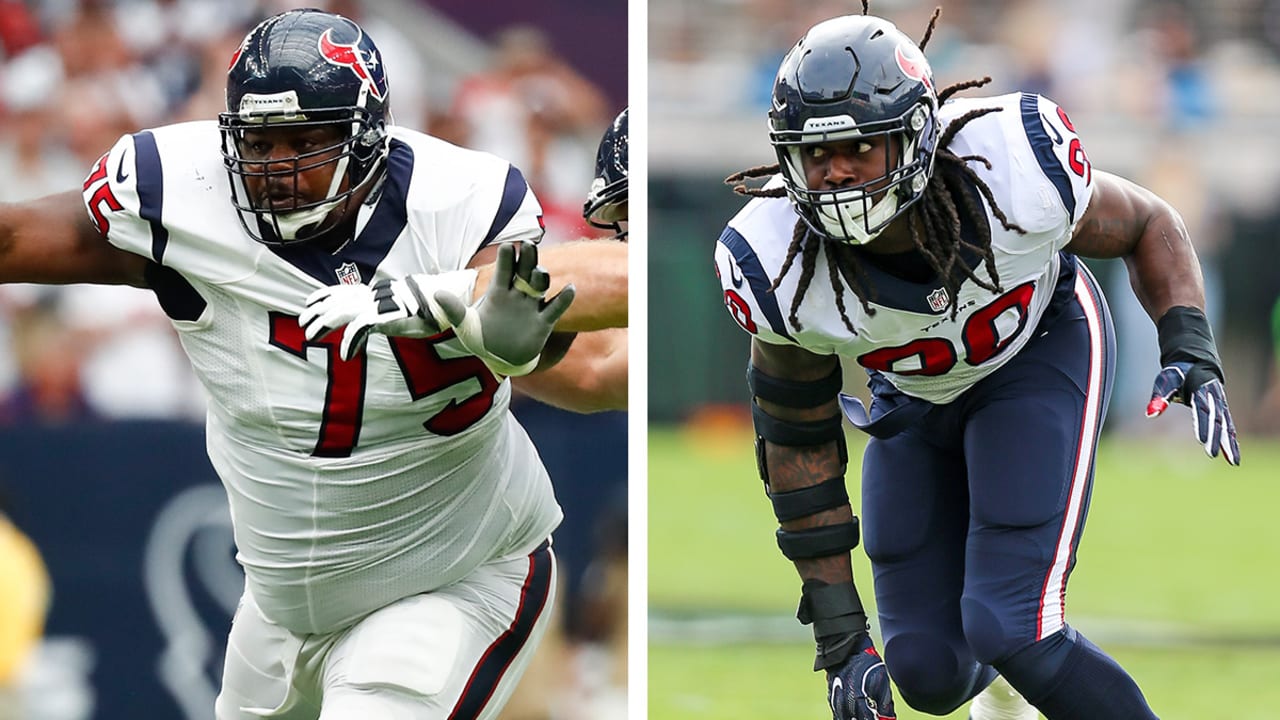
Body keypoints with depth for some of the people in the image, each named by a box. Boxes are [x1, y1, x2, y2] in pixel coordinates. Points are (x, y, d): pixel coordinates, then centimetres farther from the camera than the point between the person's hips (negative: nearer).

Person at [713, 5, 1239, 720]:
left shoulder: (1014, 165, -36)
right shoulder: (776, 265, -31)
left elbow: (1147, 225, -11)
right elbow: (799, 442, -14)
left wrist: (1192, 352, -26)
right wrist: (838, 632, -12)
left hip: (1041, 351, -3)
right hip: (914, 393, 3)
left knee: (1011, 632, -21)